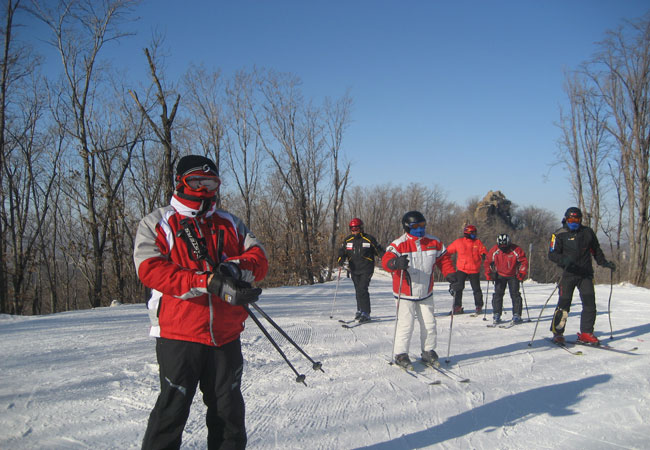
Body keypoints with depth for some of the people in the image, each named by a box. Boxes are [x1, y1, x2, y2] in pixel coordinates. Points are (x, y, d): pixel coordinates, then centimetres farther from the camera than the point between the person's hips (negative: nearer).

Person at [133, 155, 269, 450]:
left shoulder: (229, 224, 14)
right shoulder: (156, 224, 2)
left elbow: (258, 257, 5)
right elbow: (151, 270, -14)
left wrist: (237, 268, -20)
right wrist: (210, 282, -24)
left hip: (226, 335, 4)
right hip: (178, 335, -4)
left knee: (229, 409, 15)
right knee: (172, 411, 3)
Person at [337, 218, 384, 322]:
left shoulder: (369, 239, -4)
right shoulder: (347, 240, 7)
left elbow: (379, 251, 4)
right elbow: (342, 252, 9)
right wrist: (341, 259, -12)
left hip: (366, 269, -5)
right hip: (354, 270, 5)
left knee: (362, 289, -15)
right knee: (358, 290, 11)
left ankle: (366, 313, -12)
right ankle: (360, 310, 27)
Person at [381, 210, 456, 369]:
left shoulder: (434, 242, 1)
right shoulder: (399, 244, -14)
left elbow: (444, 259, 12)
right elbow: (386, 260, -26)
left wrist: (450, 274, -5)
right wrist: (396, 263, -48)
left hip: (426, 293, 5)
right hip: (405, 293, -5)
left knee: (429, 324, 10)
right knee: (406, 324, -7)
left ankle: (428, 352, 26)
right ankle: (400, 354, 8)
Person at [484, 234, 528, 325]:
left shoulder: (516, 250, -18)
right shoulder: (494, 251, -13)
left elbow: (524, 261, -9)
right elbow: (487, 262, 1)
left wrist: (522, 273, -17)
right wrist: (489, 273, -6)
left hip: (513, 276, -1)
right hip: (500, 275, 2)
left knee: (515, 295, -5)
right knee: (498, 294, -4)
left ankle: (516, 315, 3)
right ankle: (496, 314, 2)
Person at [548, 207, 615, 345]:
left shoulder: (587, 232, 10)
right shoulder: (560, 234, 0)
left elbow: (596, 250, 22)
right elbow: (552, 254, -7)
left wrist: (605, 262, 10)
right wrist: (564, 260, -25)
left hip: (586, 274, 3)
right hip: (568, 274, -3)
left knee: (590, 303, -3)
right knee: (564, 303, -5)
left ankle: (586, 333, 7)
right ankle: (557, 332, 8)